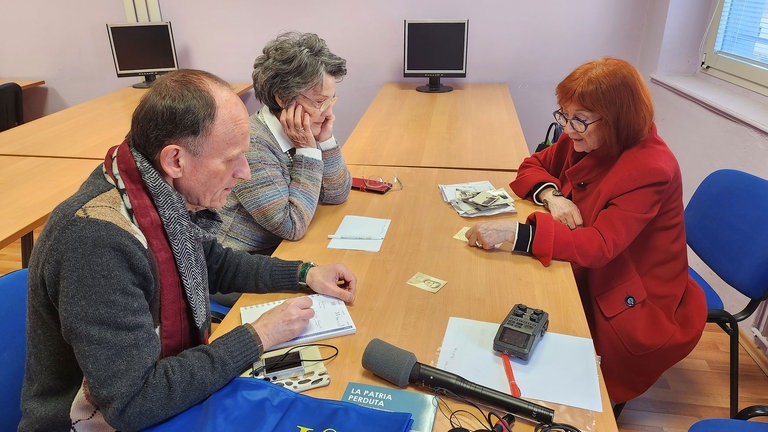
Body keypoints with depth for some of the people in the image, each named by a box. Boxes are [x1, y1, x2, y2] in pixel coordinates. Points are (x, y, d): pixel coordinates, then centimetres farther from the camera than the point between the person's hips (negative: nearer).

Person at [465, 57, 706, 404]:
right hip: (585, 276, 7)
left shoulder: (651, 169, -26)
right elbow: (534, 165, 6)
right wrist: (552, 196, -17)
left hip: (638, 309, -7)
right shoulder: (584, 138, -5)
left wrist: (515, 232, -43)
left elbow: (599, 246, -33)